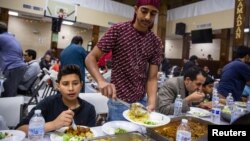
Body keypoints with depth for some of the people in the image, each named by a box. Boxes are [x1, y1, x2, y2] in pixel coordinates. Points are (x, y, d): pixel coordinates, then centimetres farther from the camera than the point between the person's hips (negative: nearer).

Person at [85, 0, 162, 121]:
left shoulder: (156, 43, -1)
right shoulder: (118, 30, -11)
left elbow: (152, 77, -4)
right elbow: (90, 58, -12)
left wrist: (151, 103, -21)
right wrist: (101, 81, -31)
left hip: (141, 102, 4)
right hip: (119, 103, -4)